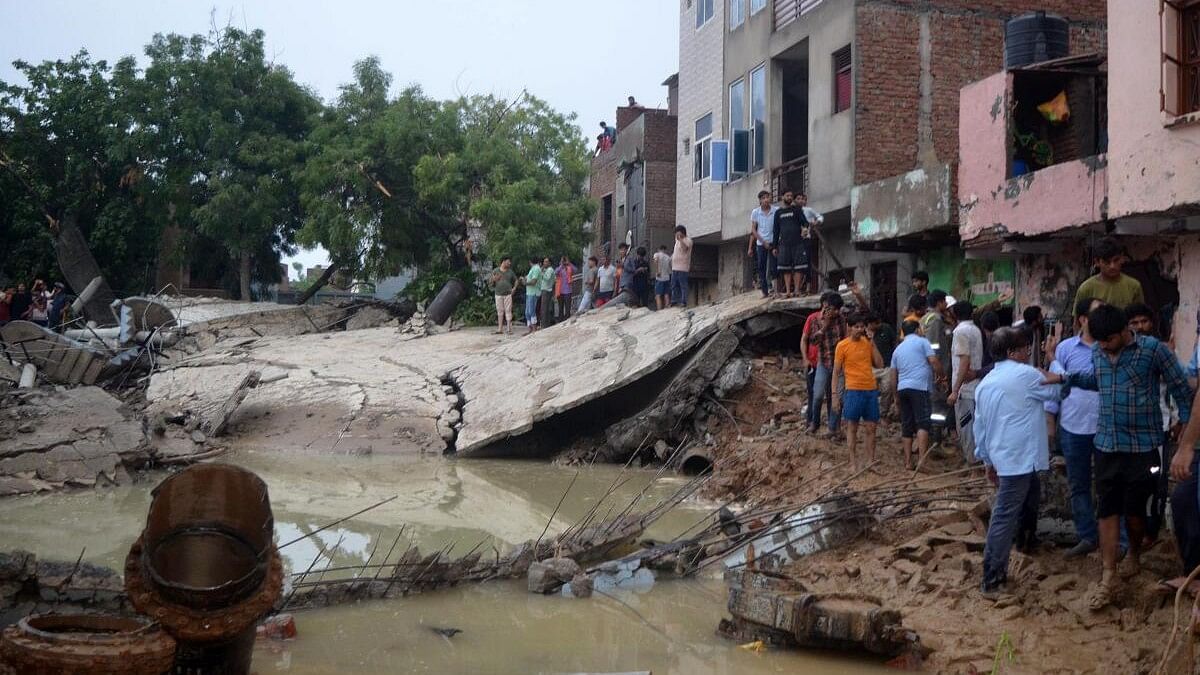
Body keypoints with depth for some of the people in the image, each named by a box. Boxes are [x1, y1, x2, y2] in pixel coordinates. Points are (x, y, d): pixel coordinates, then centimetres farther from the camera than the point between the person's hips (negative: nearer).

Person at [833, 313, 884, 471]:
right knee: (852, 427, 1)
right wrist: (835, 394, -7)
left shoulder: (867, 342, 9)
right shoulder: (842, 346, -4)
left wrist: (872, 343, -1)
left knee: (870, 428, 7)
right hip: (854, 391, -4)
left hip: (871, 390, 4)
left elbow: (879, 364, 5)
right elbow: (836, 372, -2)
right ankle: (854, 463, 6)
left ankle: (871, 461, 14)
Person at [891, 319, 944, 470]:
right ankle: (921, 458, -24)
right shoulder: (922, 342, 5)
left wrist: (896, 398, 27)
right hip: (919, 387, -6)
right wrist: (941, 377, 12)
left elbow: (893, 377, 22)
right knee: (923, 424, -11)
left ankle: (908, 462, 7)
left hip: (902, 389, 6)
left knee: (907, 427, 8)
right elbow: (934, 362, -6)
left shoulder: (898, 349, 22)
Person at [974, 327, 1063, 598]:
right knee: (1005, 516, -10)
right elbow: (1057, 391, 5)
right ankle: (992, 581, -11)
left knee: (1030, 498, 30)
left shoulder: (986, 383, 12)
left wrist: (987, 460, 24)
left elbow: (980, 426, 17)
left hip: (1001, 456, 9)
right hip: (1020, 456, -9)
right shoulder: (1025, 374, -11)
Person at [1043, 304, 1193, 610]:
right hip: (1107, 444, 4)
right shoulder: (1097, 353, 4)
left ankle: (1134, 555, 35)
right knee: (1107, 508, 1)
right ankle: (1109, 576, 3)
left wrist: (1186, 423, -4)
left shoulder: (1153, 349, -12)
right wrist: (1064, 378, 16)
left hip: (1142, 445, -4)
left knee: (1134, 509, 6)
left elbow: (1180, 387, -4)